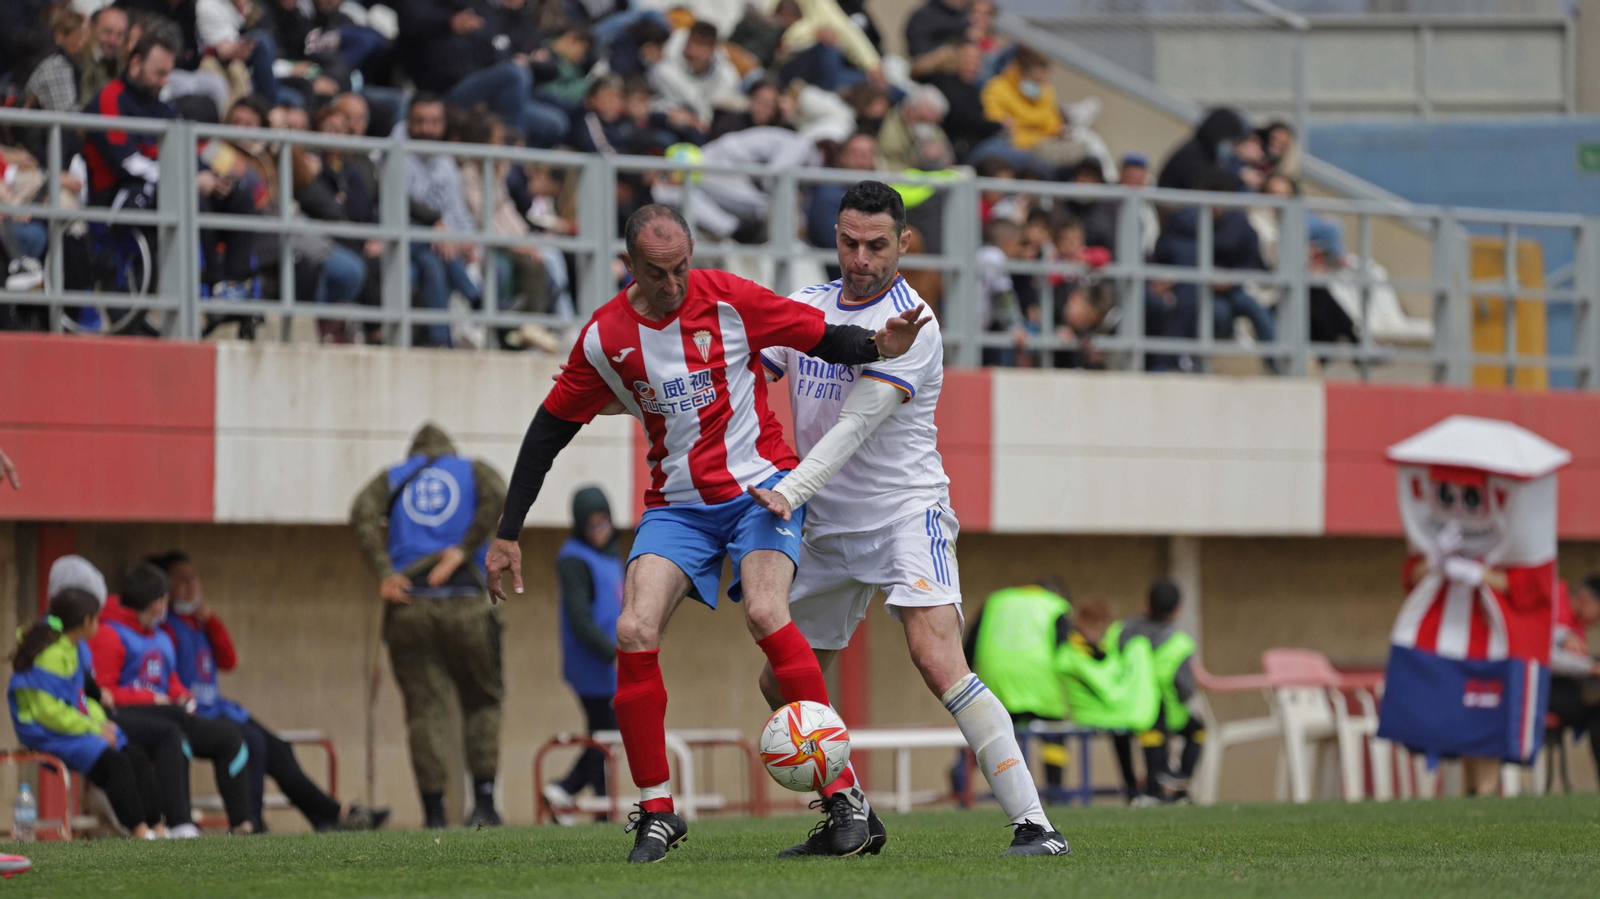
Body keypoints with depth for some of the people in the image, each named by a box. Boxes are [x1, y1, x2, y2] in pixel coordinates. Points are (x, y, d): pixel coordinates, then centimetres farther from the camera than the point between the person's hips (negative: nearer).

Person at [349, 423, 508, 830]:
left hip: (408, 605, 1)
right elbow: (496, 496, -6)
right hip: (465, 604, -1)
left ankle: (434, 810, -5)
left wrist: (385, 571, -7)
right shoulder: (473, 471, 17)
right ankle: (484, 801, -3)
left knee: (424, 708, 2)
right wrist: (464, 550, -7)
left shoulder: (392, 479, 18)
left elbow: (362, 513, -1)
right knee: (482, 701, 10)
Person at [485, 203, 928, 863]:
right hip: (677, 505, 3)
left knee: (765, 615, -26)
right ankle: (656, 810, -3)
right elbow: (552, 426, 6)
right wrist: (507, 533, 4)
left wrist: (877, 346, -28)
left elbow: (825, 339, -5)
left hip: (760, 487, -3)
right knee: (634, 633, -17)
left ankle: (844, 790, -19)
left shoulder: (729, 300, -10)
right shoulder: (605, 337, -3)